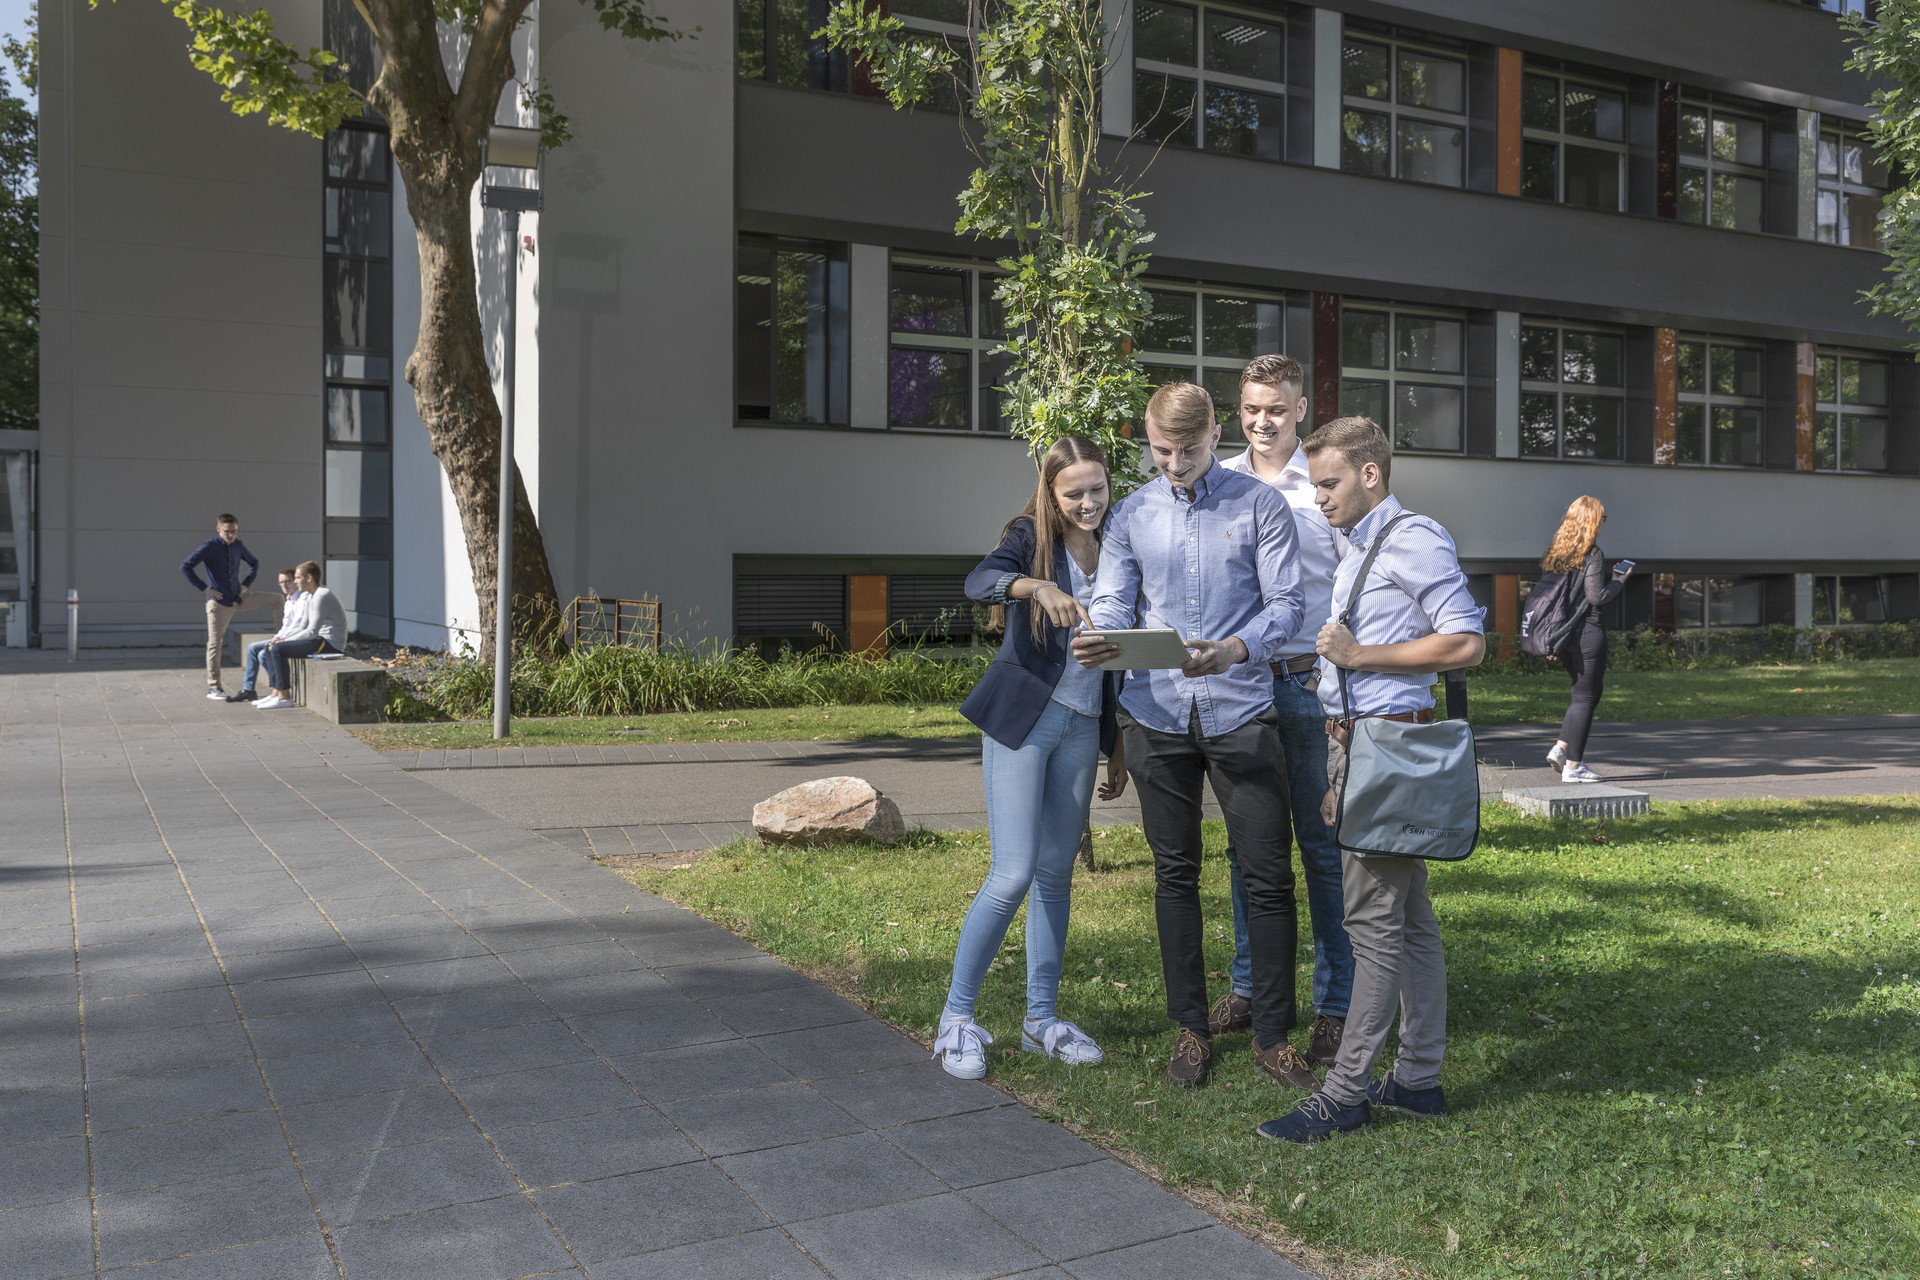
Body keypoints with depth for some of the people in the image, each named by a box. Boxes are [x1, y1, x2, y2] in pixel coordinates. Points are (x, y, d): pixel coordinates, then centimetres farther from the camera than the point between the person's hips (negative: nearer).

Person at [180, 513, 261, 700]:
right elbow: (185, 566, -16)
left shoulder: (238, 546, 6)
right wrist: (204, 589, -15)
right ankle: (213, 688, 3)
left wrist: (246, 584, 9)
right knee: (215, 644, -2)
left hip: (238, 599, 6)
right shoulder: (209, 547, -10)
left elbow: (254, 563, 24)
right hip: (219, 602, -6)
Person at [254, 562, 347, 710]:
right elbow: (303, 627, 18)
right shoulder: (311, 597, 16)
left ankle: (284, 697, -13)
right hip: (320, 641, 10)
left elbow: (311, 632, -22)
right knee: (269, 648, 8)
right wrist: (281, 638, 3)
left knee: (278, 649, -20)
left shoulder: (322, 596, -17)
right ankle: (276, 692, 4)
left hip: (329, 644, -10)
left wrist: (284, 641, -14)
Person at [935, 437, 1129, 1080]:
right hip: (1023, 719, -5)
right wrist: (1038, 586, -45)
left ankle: (1041, 1018, 21)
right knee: (1013, 874, -10)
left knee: (1056, 875, 10)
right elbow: (979, 581, -25)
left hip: (1082, 727, 5)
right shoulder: (1032, 537, -3)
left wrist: (1118, 748, 16)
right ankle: (956, 1018, 4)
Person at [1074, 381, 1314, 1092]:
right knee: (1175, 874, 9)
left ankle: (1273, 1034, 12)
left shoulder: (1260, 504, 2)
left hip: (1239, 710, -2)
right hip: (1156, 711, 2)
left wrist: (1232, 651, -24)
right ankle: (1190, 1027, 22)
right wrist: (1096, 640, -20)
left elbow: (1286, 603, -5)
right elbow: (1113, 601, 4)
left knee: (1269, 874, -2)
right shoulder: (1131, 514, 10)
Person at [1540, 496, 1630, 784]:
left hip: (1563, 633, 7)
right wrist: (1619, 580, 0)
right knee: (1586, 697, 0)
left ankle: (1561, 748, 10)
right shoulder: (1592, 554, -13)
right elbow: (1596, 596, -18)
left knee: (1583, 692, 20)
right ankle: (1573, 766, 2)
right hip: (1587, 633, -7)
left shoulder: (1558, 551, 10)